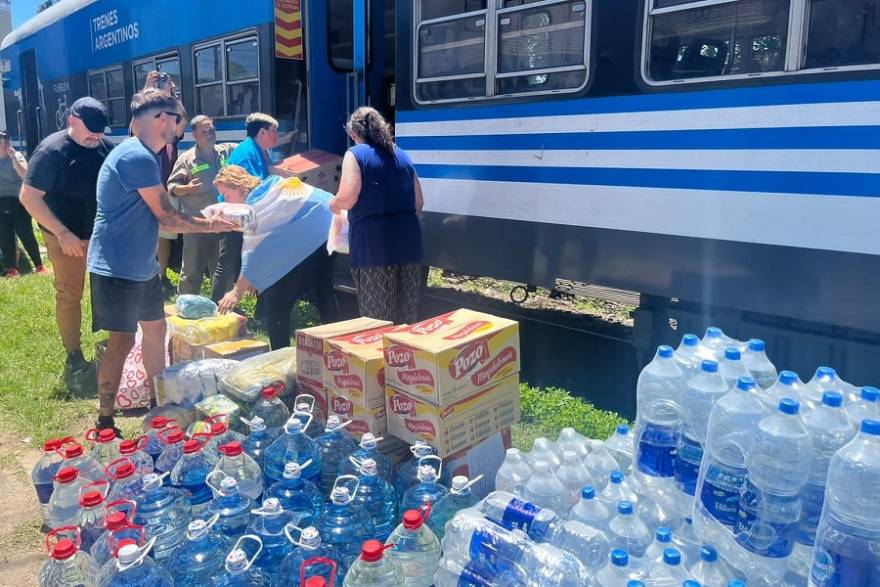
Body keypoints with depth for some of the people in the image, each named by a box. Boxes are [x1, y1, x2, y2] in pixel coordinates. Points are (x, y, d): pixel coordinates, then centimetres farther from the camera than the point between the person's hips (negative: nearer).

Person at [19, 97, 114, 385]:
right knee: (69, 296, 4)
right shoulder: (52, 151, -17)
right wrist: (63, 234, -23)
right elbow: (29, 197, -18)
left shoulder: (105, 146, -1)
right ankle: (74, 358, 15)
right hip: (67, 237, -5)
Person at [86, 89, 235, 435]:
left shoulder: (146, 157, 14)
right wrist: (210, 225, -5)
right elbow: (167, 217, -17)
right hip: (118, 267, -10)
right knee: (122, 341, -6)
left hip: (143, 265, 10)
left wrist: (204, 219, 8)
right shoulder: (135, 157, -19)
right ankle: (105, 422, 7)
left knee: (155, 329, 17)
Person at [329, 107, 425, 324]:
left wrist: (333, 205, 10)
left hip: (373, 245, -5)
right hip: (408, 241, 6)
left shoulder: (355, 154, 0)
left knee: (377, 319, 2)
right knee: (407, 316, 11)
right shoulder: (402, 155, 17)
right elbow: (418, 203, 18)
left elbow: (347, 199, -11)